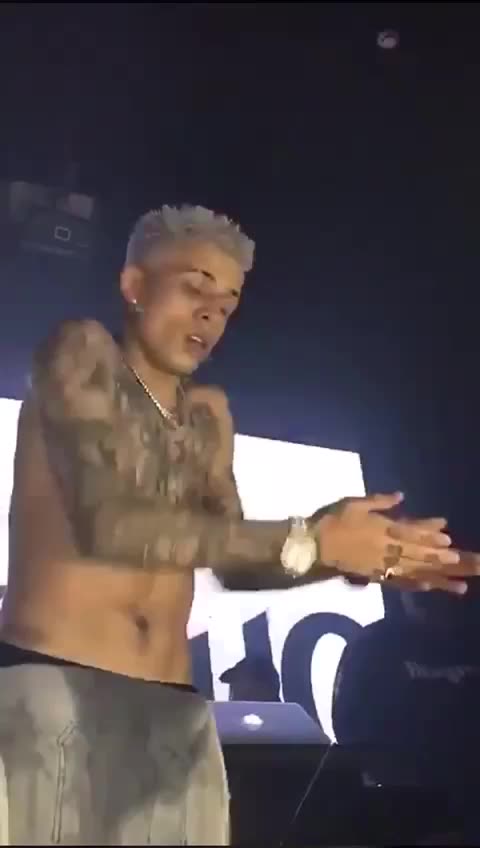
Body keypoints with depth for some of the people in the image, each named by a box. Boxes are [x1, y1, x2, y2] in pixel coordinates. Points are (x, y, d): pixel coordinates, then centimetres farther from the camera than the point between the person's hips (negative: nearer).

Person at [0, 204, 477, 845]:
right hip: (52, 690, -5)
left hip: (172, 710, 6)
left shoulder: (210, 414, 15)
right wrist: (307, 540, -20)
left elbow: (233, 559, 15)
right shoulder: (82, 353, -3)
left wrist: (351, 558, -2)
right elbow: (106, 523, -18)